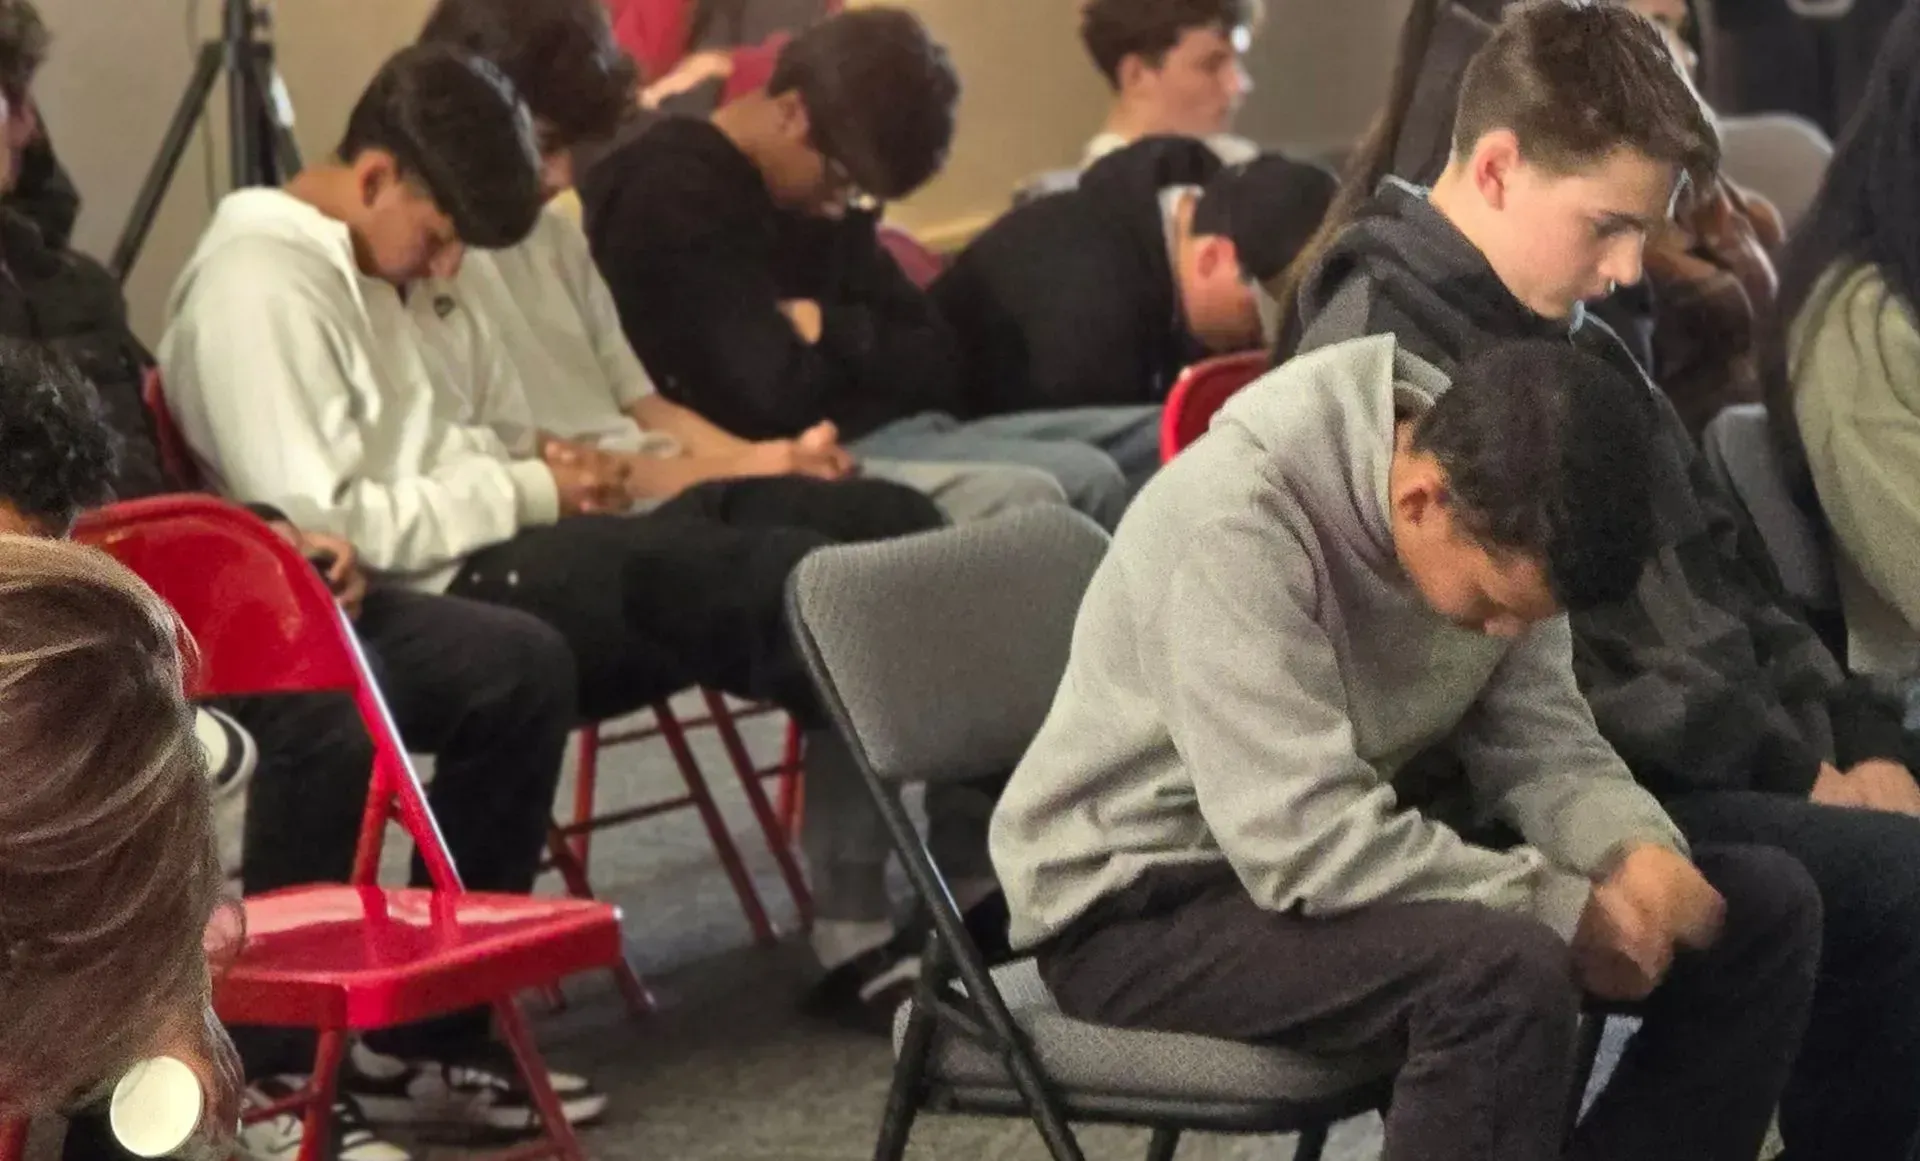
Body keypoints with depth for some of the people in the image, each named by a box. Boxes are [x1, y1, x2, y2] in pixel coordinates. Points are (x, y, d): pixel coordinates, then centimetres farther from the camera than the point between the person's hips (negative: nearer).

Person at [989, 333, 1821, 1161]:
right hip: (1139, 905, -8)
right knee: (1504, 971, -35)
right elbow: (1305, 845, -33)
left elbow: (1540, 745, 1)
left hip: (1360, 854, 8)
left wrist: (1641, 851, -20)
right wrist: (1575, 914, -26)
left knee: (1766, 909, -1)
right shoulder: (1236, 516, -30)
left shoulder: (1498, 513, -7)